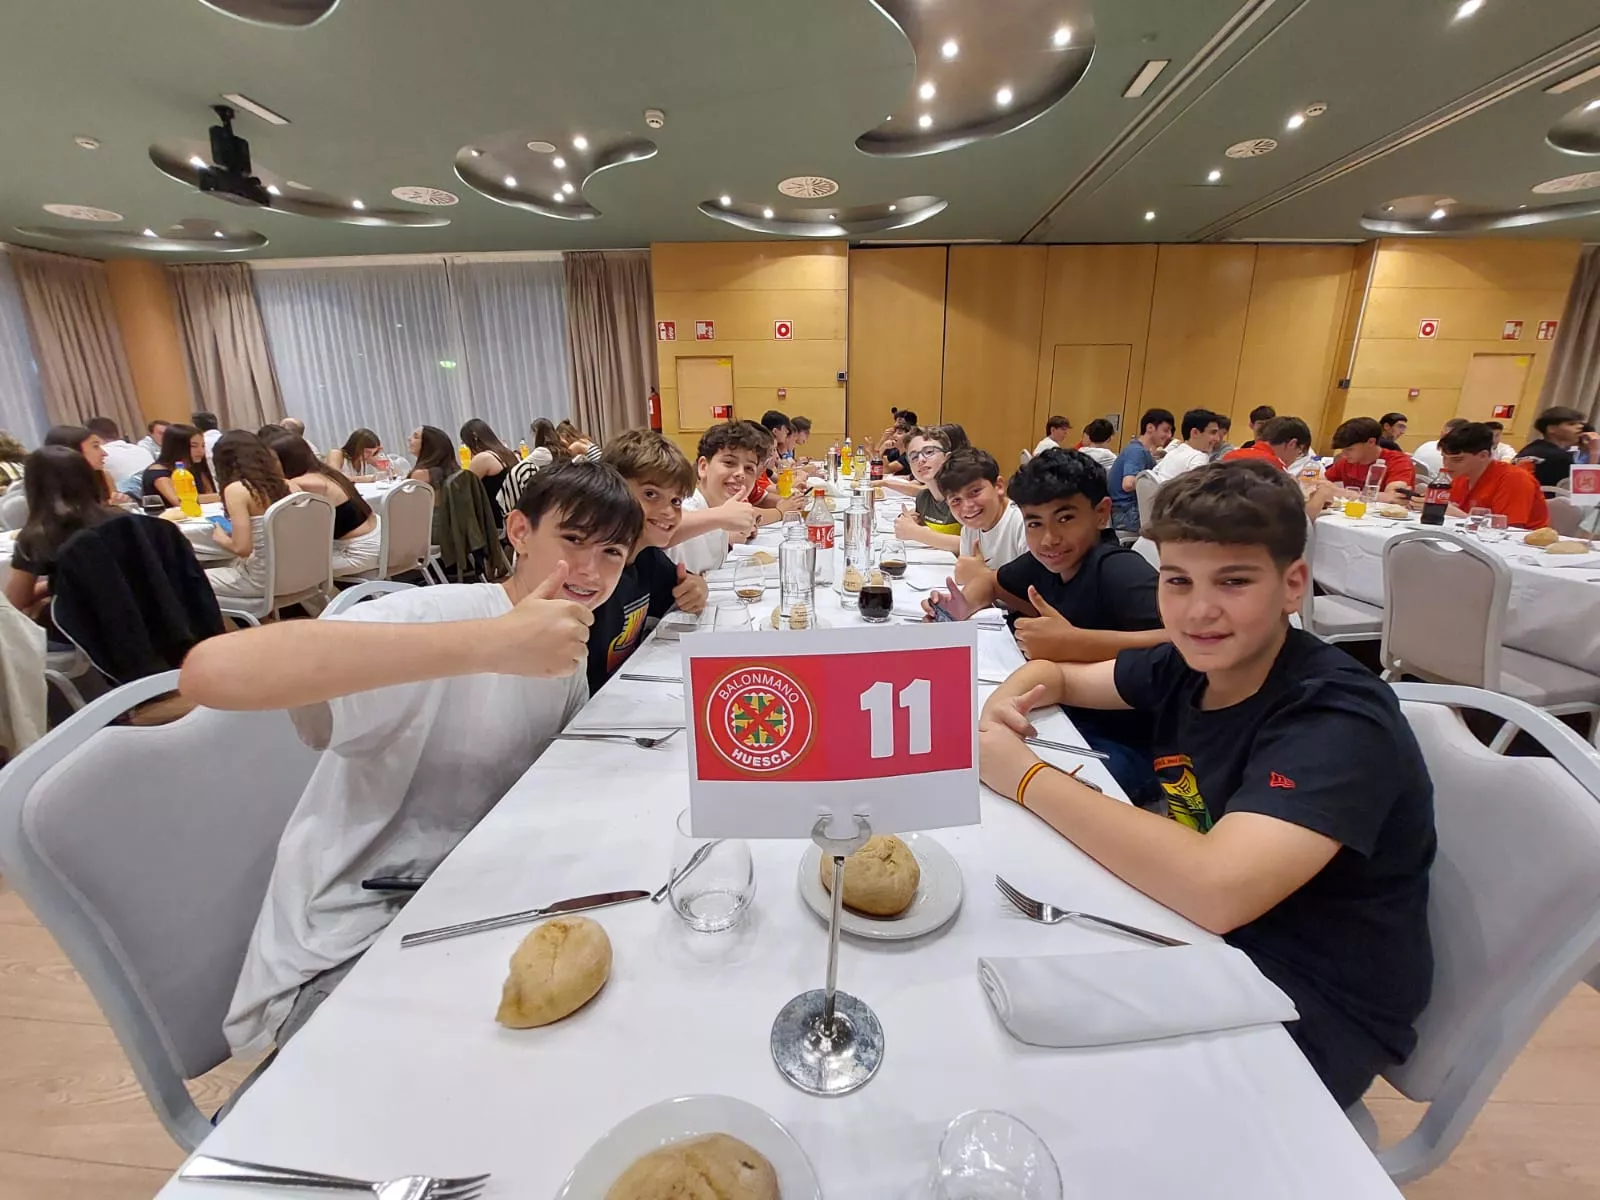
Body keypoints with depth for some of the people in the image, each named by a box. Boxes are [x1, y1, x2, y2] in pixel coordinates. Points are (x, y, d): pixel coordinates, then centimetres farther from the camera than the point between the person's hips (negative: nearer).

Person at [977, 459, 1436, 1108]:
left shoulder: (1339, 720, -27)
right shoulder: (1186, 668, -7)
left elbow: (1216, 889, -41)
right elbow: (1055, 674, 9)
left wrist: (1026, 777, -31)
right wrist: (1003, 704, -14)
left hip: (1317, 1016, -6)